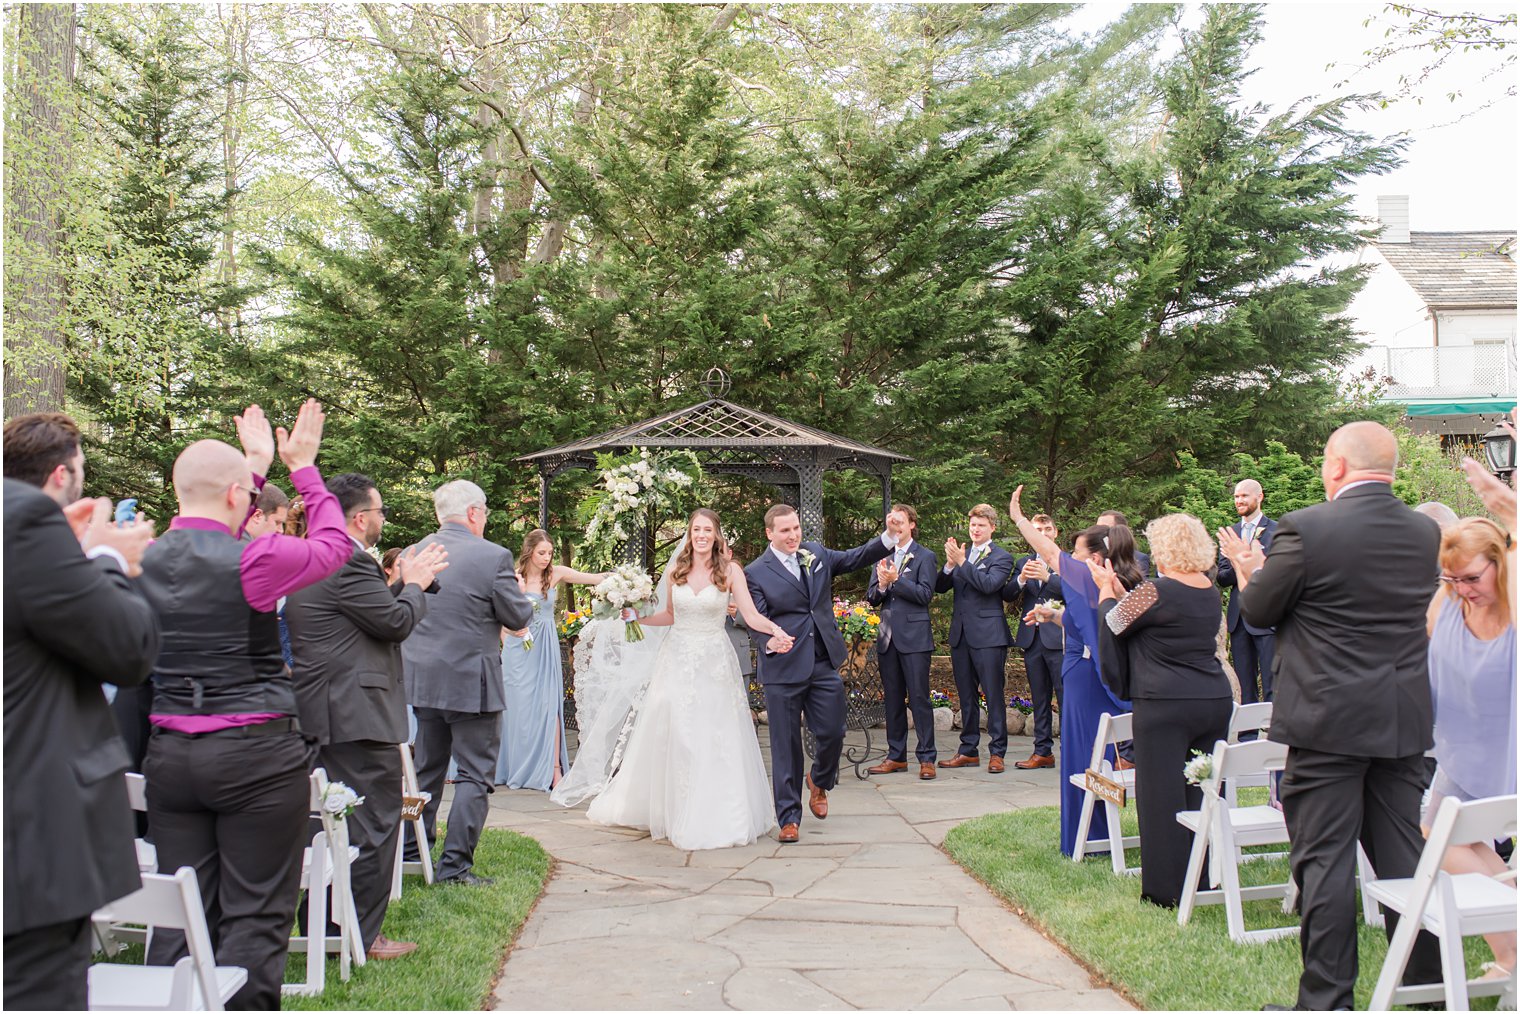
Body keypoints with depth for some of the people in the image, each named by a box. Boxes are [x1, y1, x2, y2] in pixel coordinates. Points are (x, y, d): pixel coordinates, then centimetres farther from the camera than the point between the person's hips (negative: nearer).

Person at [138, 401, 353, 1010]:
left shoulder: (148, 558, 4)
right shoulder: (255, 559, -13)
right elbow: (334, 546, 4)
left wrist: (256, 464, 31)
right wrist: (304, 468, 14)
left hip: (169, 753, 6)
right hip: (256, 753, -6)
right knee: (254, 916, 2)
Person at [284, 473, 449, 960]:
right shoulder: (350, 563, -18)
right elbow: (396, 622, -17)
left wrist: (403, 584, 15)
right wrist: (414, 584, -1)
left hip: (322, 716, 11)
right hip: (359, 717, -11)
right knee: (373, 824, -2)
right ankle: (361, 936, 4)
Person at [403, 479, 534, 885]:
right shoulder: (493, 557, -14)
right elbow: (519, 618, -8)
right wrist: (520, 591, 12)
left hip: (421, 680, 6)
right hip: (471, 681, -6)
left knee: (427, 768, 19)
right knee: (475, 774, 3)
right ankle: (454, 864, 2)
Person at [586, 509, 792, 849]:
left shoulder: (730, 570, -4)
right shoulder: (676, 571, 5)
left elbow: (751, 615, -12)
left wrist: (774, 629, -31)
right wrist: (638, 618, 4)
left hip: (714, 663, -2)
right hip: (677, 659, 3)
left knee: (716, 739, 0)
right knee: (671, 737, 4)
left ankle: (715, 817, 13)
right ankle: (673, 812, 19)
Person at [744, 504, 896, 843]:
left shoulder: (816, 553, 9)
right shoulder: (755, 573, -4)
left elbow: (856, 558, 8)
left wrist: (889, 537, -8)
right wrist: (769, 640, -30)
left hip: (825, 664, 4)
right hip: (784, 669, -4)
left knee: (833, 733, 6)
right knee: (786, 746, 2)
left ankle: (819, 782, 38)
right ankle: (789, 818, 14)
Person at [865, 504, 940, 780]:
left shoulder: (925, 557, -1)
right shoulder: (882, 557, 14)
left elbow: (925, 594, -11)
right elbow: (872, 598, 11)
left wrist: (896, 580, -17)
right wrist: (881, 585, -10)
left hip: (914, 636, -5)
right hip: (887, 637, 5)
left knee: (919, 697, -4)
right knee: (892, 699, 10)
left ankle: (926, 758, 2)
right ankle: (896, 756, 18)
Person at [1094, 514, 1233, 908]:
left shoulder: (1157, 591, -14)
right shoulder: (1210, 591, 9)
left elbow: (1113, 622, 1)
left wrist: (1106, 587, 19)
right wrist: (1118, 586, 26)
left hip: (1165, 705, -7)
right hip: (1215, 699, 7)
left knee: (1162, 795, 1)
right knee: (1202, 793, 13)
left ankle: (1166, 892, 7)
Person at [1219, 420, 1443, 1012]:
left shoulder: (1306, 528, -15)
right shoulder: (1425, 533, 5)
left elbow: (1258, 611, -5)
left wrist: (1248, 569, 18)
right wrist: (1264, 569, 21)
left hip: (1328, 721, -6)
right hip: (1405, 719, 6)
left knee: (1324, 859, 1)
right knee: (1403, 853, 15)